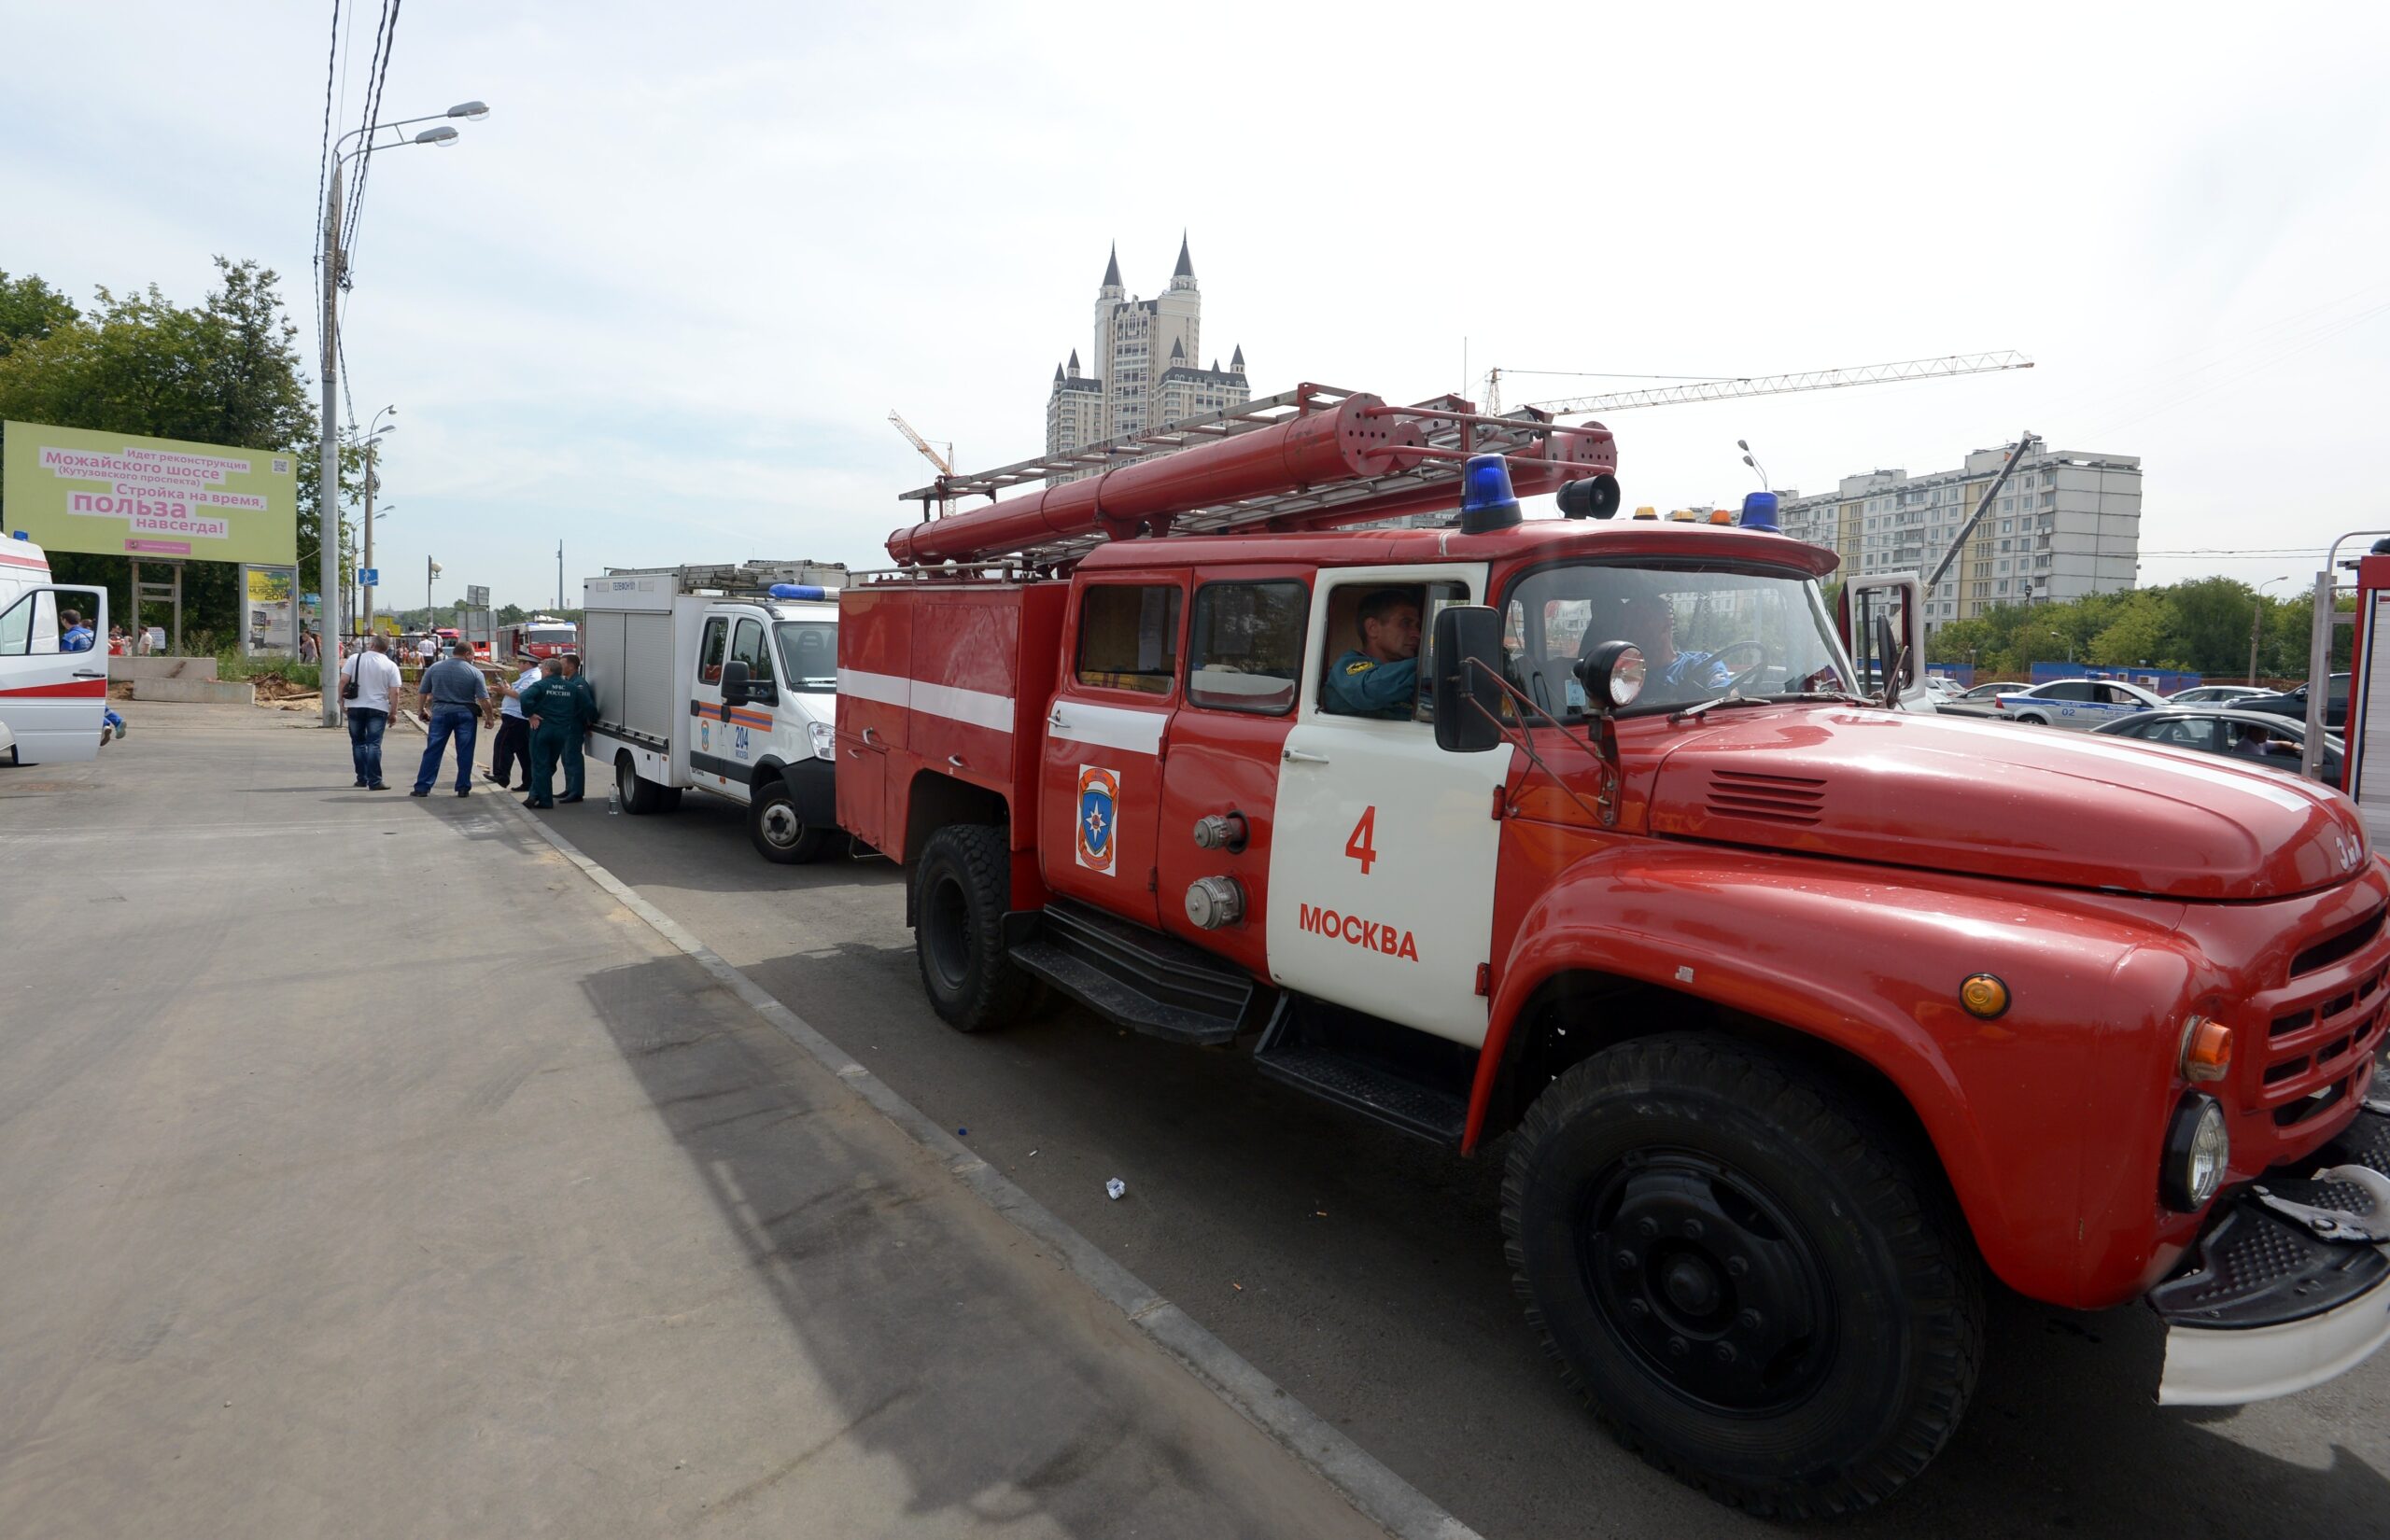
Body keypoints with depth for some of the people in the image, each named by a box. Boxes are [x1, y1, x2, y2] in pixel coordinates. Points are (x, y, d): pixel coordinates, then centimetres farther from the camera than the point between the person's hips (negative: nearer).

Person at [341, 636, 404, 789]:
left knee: (358, 743, 14)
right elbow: (394, 692, -6)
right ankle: (374, 782, -8)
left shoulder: (355, 659, 0)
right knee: (374, 745, -3)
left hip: (355, 707, 2)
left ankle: (362, 778, 19)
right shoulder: (390, 666, -2)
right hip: (378, 708, -2)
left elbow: (343, 680, -6)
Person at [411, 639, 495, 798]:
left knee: (433, 751, 6)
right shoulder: (475, 672, -6)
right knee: (465, 752, 4)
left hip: (440, 713, 2)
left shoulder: (434, 668, 2)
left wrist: (423, 711, 20)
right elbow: (484, 700, -9)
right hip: (465, 714, -2)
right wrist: (490, 717, 3)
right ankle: (463, 788, 6)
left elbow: (422, 694, 6)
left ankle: (422, 787, 6)